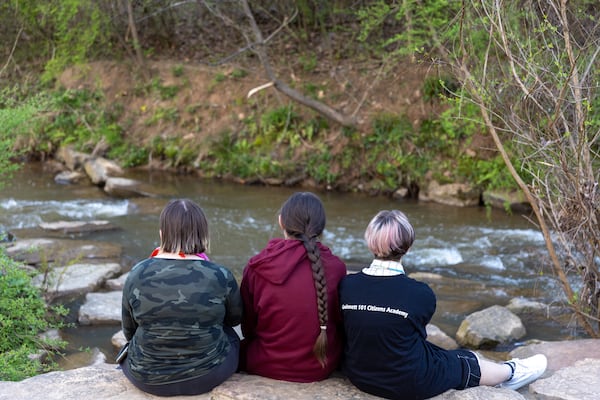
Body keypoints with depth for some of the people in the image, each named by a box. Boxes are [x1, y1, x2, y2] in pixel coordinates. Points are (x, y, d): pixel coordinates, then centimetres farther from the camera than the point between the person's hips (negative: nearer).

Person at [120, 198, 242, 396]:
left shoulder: (137, 274, -12)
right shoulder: (221, 276, -16)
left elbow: (129, 332, 2)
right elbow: (235, 318, 4)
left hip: (147, 379, 1)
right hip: (208, 376, -1)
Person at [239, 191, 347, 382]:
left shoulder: (257, 268, -15)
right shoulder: (336, 267, -14)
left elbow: (248, 327, -1)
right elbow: (341, 323, 1)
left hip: (268, 367, -2)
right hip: (323, 369, 2)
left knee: (241, 348, 27)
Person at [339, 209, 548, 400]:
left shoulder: (346, 285, -15)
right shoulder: (419, 294, -24)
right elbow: (418, 330, -3)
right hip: (410, 383, -5)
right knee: (470, 363, 22)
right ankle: (511, 372, 54)